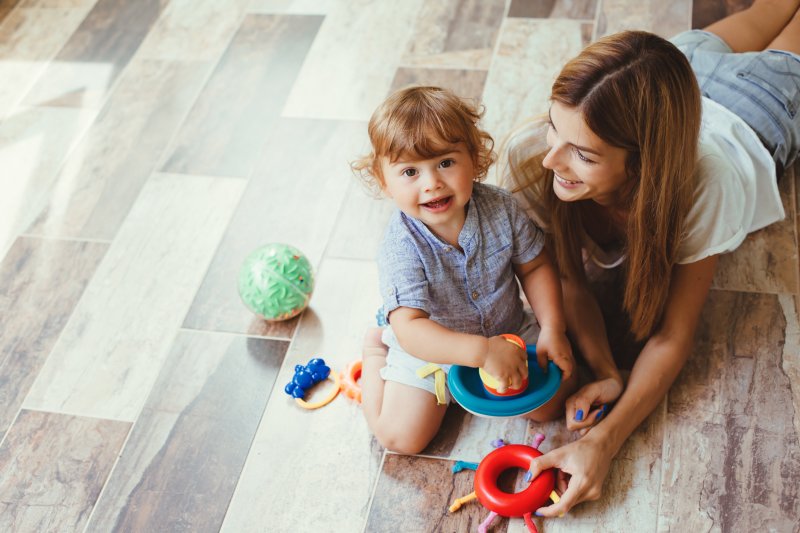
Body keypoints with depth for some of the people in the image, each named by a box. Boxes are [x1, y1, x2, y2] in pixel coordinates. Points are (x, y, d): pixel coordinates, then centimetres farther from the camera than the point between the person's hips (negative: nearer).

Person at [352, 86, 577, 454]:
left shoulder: (500, 208, -19)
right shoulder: (401, 247, -32)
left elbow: (534, 267, -5)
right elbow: (410, 330, -38)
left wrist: (553, 329, -16)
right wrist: (483, 351, -47)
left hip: (507, 332, 3)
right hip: (430, 349, -3)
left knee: (552, 401, -5)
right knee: (401, 437, -9)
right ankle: (376, 348, 16)